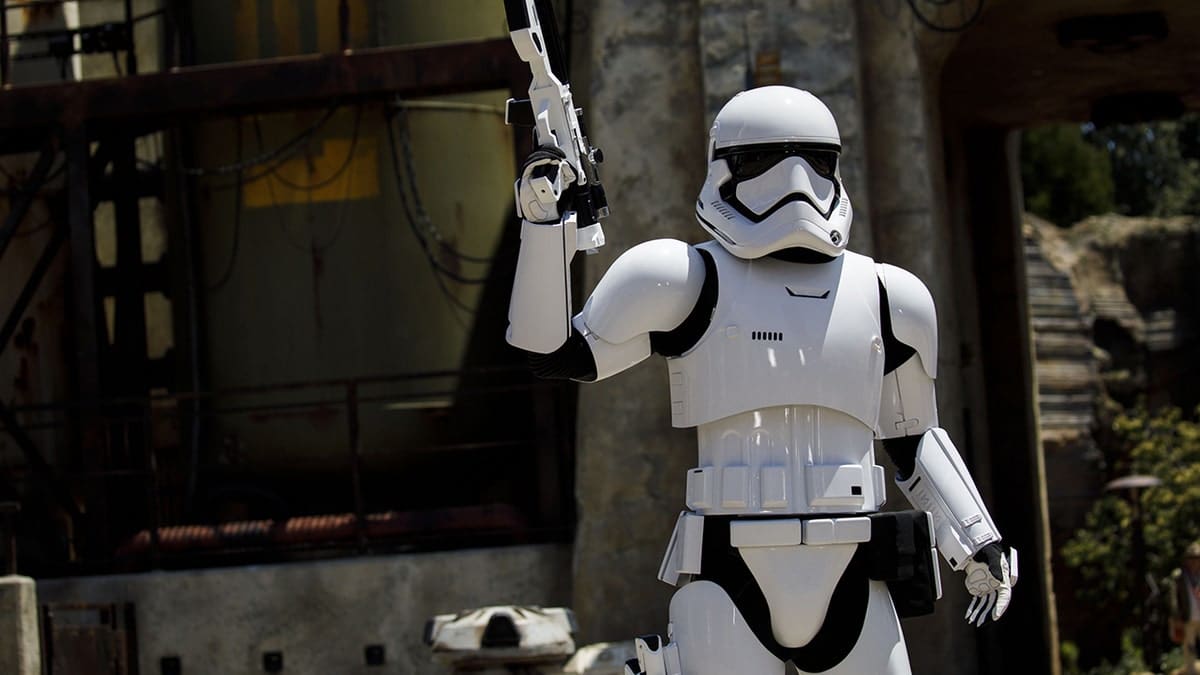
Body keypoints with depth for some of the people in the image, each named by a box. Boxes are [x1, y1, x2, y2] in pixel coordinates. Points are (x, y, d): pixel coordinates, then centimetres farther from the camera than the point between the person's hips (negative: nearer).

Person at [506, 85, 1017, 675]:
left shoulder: (880, 298, 13)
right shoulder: (694, 282, 0)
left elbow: (912, 437, 24)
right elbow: (555, 353, 1)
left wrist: (976, 543, 14)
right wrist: (544, 223, -10)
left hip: (849, 580, 4)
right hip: (729, 586, -4)